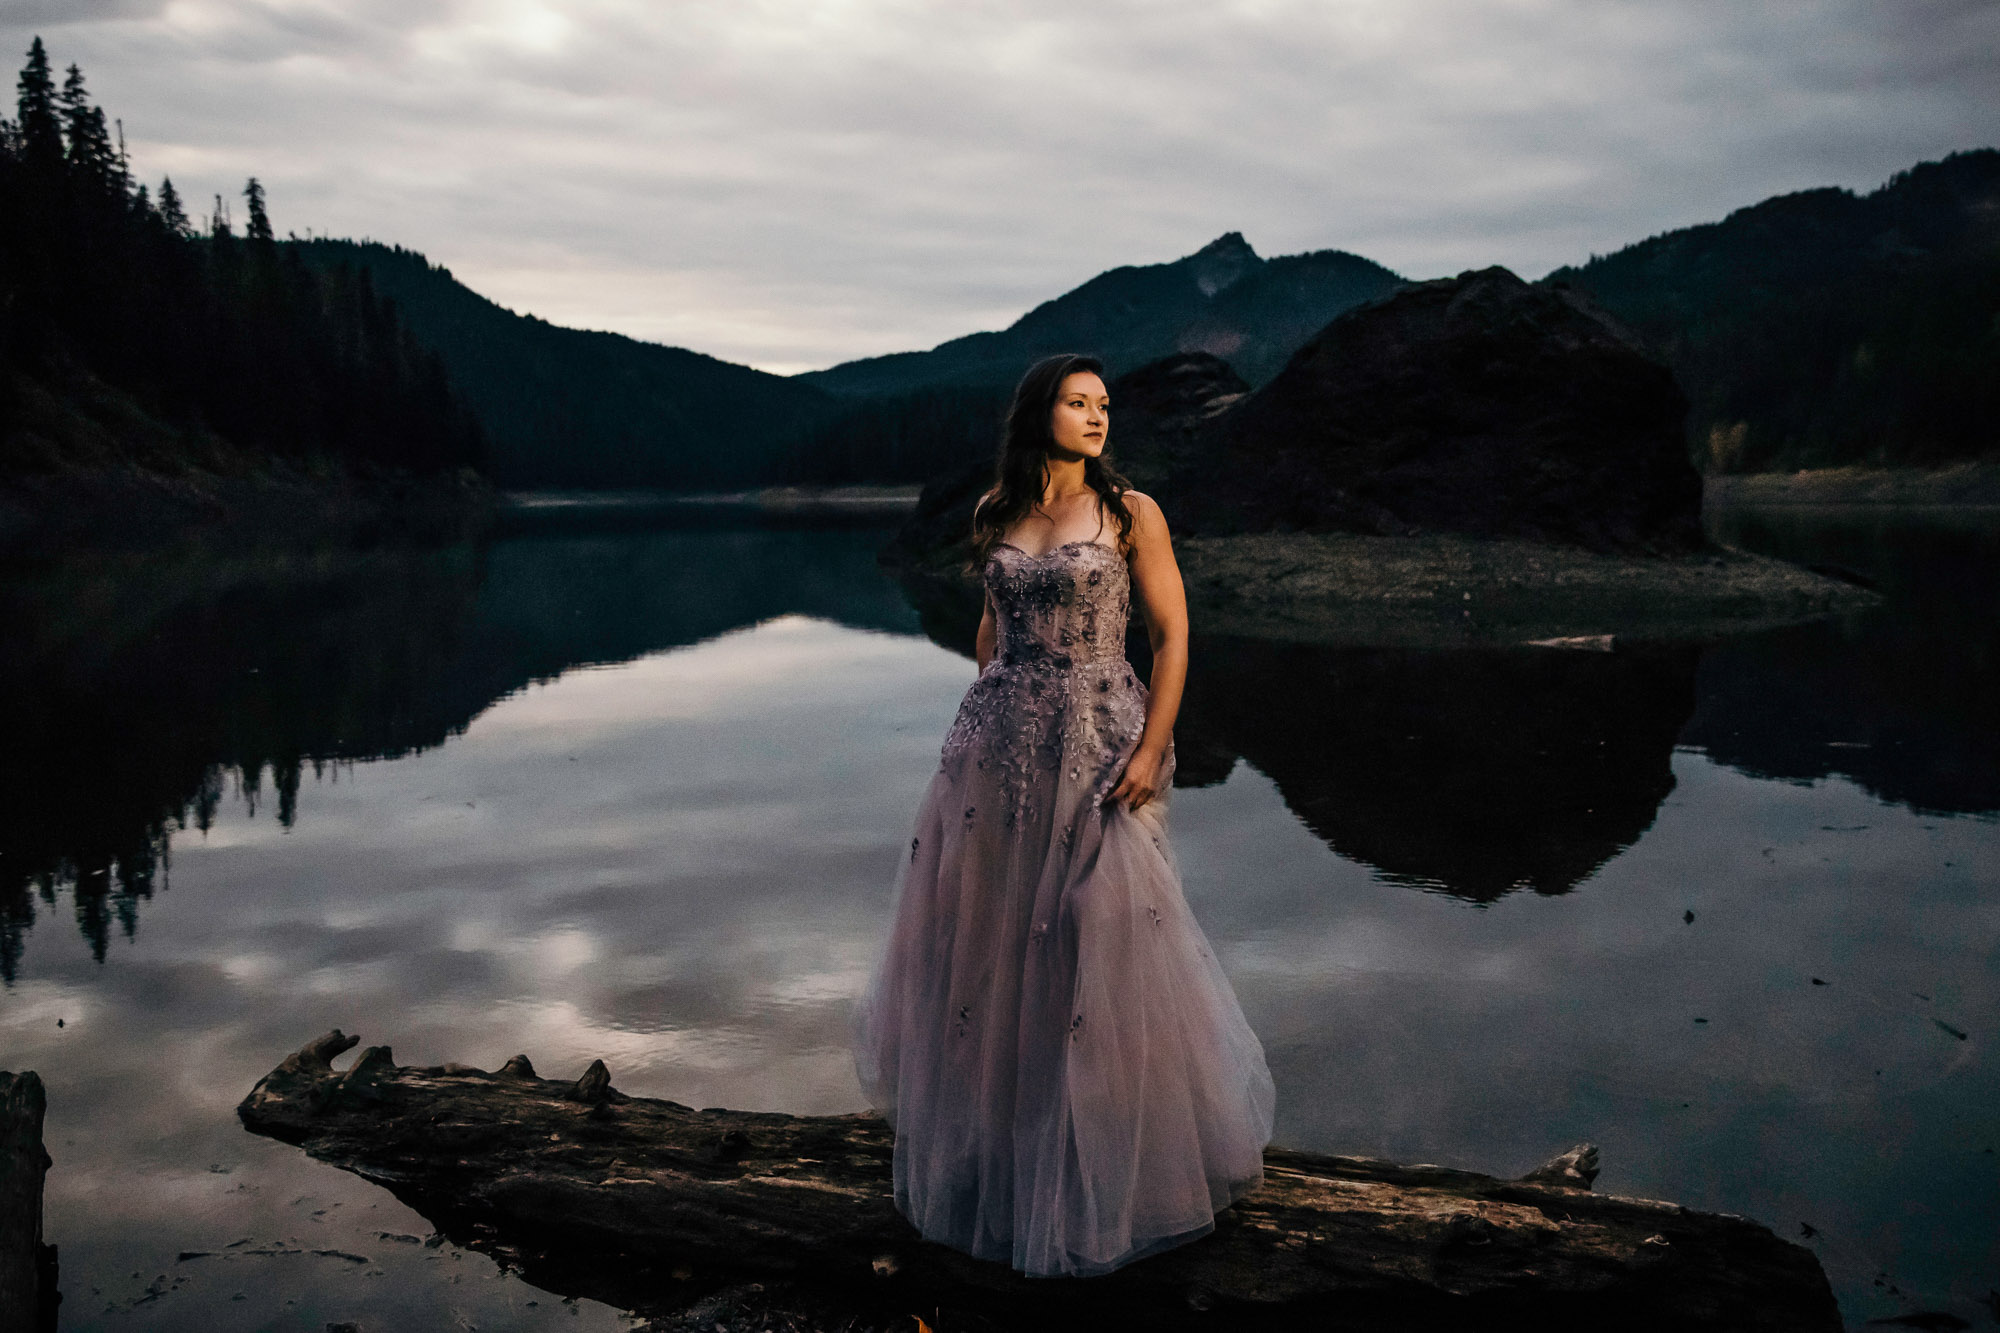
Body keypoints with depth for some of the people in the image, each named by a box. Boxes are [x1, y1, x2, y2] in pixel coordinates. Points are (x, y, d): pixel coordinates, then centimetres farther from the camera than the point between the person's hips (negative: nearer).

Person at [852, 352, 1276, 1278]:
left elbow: (1172, 634, -5)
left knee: (1102, 947, 1)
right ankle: (992, 1148, 31)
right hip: (998, 748, 4)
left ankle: (1122, 1162, 22)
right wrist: (983, 724, 14)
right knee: (985, 940, 10)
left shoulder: (1130, 513, -3)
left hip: (1099, 749, -4)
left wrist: (1151, 750, -13)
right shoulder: (996, 515, 8)